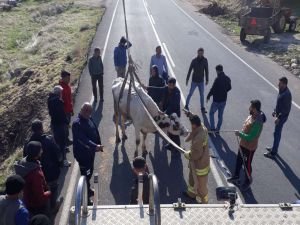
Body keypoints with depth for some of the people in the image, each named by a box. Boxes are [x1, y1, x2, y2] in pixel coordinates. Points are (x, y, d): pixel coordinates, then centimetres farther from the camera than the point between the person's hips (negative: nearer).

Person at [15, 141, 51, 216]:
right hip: (38, 206, -7)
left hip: (28, 202, 8)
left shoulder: (22, 163, -12)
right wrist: (49, 193, -11)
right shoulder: (36, 174, -39)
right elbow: (40, 197, -32)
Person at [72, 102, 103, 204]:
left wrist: (98, 144, 8)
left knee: (90, 171, 23)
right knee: (85, 174, 2)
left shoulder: (89, 119, 1)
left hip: (90, 151, 9)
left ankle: (87, 189, 43)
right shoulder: (77, 124, -26)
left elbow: (96, 132, 10)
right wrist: (95, 146, -41)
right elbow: (83, 139, -34)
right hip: (82, 153, -9)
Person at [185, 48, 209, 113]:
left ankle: (202, 108, 19)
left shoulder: (205, 60, -4)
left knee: (202, 95, 8)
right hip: (194, 81, -2)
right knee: (190, 94, 6)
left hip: (201, 81, 2)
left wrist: (207, 80, 7)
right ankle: (186, 105, 23)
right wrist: (187, 79, -4)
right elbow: (190, 70, -5)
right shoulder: (194, 61, -11)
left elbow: (206, 71, 5)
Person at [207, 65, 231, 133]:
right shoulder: (227, 79, -1)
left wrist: (208, 96, -5)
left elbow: (213, 89, -19)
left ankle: (212, 128, 10)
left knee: (211, 113, 12)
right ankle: (218, 129, 23)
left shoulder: (218, 79, -22)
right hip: (224, 100, 6)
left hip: (216, 100, -6)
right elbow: (229, 88, 12)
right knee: (220, 115, 16)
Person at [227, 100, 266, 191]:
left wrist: (240, 134, -22)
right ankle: (236, 176, 44)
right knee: (239, 160, 23)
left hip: (250, 147, -9)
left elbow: (250, 137, -31)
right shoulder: (251, 116, -4)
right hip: (243, 144, 9)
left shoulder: (257, 122, -33)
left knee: (247, 164, 12)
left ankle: (248, 181, 36)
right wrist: (241, 133, 2)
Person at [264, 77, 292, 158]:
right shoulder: (282, 90, 2)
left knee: (277, 133, 0)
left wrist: (279, 117, -23)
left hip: (282, 116, -9)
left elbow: (286, 109, -26)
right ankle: (274, 148, 36)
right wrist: (275, 111, 19)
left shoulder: (286, 94, -28)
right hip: (279, 114, 9)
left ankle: (273, 152, 10)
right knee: (277, 133, 21)